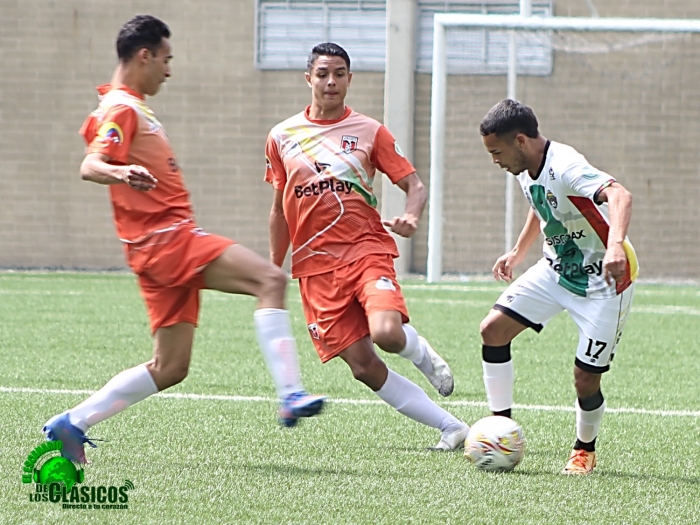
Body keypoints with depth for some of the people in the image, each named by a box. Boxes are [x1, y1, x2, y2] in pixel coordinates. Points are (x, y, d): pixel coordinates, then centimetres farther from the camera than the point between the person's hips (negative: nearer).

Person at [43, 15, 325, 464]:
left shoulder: (132, 107, 21)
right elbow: (90, 167, -26)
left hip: (166, 245, 10)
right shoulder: (122, 109, -10)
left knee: (170, 368, 9)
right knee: (270, 279, -23)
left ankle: (72, 423, 11)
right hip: (166, 237, -10)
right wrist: (119, 173, -46)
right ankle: (291, 394, -33)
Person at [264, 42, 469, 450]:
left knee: (387, 333, -29)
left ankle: (422, 354, 9)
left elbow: (415, 186, 4)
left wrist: (411, 217, -18)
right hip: (315, 264, 2)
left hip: (367, 249, -2)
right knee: (364, 367, -10)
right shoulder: (283, 137, 11)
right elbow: (280, 210, 19)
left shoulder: (369, 131, 5)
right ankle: (451, 428, -1)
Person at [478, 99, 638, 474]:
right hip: (557, 270, 8)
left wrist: (616, 246, -64)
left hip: (606, 279, -8)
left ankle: (585, 449, 22)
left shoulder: (566, 168, -30)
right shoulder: (526, 171, -3)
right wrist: (518, 252, 21)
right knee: (493, 329, -5)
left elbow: (619, 195, -48)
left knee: (586, 380, -8)